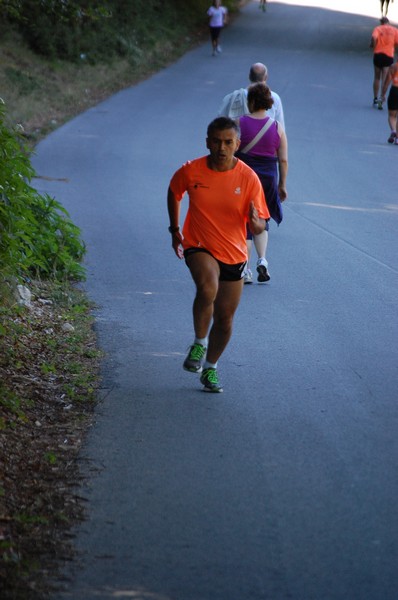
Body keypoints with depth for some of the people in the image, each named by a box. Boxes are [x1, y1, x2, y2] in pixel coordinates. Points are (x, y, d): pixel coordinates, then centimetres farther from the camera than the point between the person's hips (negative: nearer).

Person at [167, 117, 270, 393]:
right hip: (199, 246, -2)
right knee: (208, 287, -34)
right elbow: (174, 192, 12)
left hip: (234, 254, 2)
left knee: (225, 318, 9)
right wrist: (175, 230, 12)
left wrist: (255, 222, -31)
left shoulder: (249, 178, -12)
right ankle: (199, 344, -12)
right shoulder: (191, 171, -12)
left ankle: (210, 367, 33)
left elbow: (260, 227, -7)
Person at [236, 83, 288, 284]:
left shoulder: (239, 124, -6)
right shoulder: (277, 127, 1)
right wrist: (282, 185, 11)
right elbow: (283, 160, 2)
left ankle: (245, 270, 2)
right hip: (267, 177, 2)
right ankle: (262, 260, 1)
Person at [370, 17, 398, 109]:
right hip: (389, 55, -1)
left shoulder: (378, 28, 1)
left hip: (378, 54, 1)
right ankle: (381, 97, -22)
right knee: (385, 79, -2)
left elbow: (374, 37, -19)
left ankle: (375, 99, 19)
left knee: (377, 77, 15)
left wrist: (373, 45, -1)